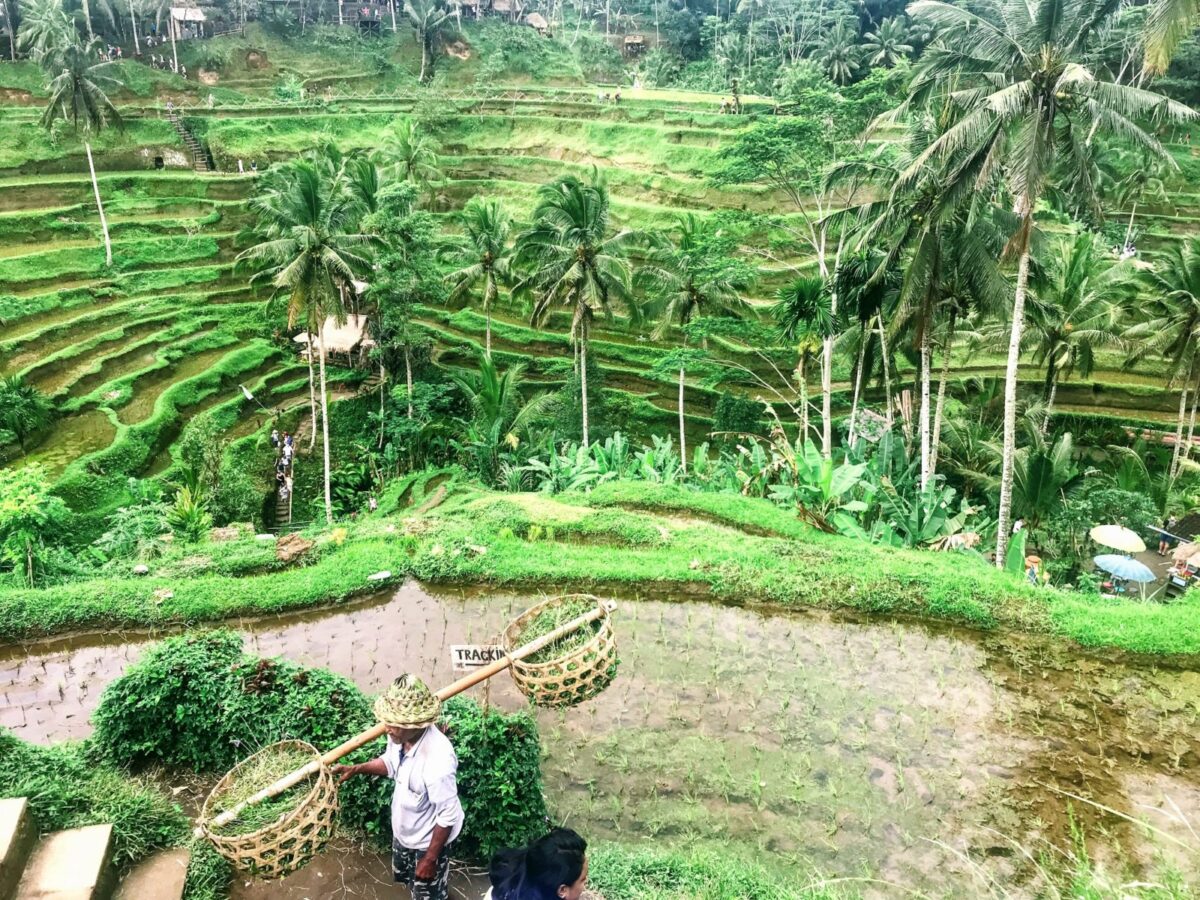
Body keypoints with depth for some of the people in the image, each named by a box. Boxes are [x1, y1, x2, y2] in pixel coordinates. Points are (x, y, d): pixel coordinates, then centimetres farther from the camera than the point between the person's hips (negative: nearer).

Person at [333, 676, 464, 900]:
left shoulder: (438, 761, -42)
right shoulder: (401, 735, -19)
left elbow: (448, 816, -29)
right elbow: (391, 763, 5)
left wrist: (430, 859, -19)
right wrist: (356, 769, -8)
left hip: (428, 840, -8)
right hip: (403, 829, 8)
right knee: (405, 875, 33)